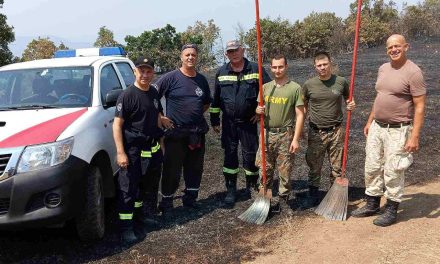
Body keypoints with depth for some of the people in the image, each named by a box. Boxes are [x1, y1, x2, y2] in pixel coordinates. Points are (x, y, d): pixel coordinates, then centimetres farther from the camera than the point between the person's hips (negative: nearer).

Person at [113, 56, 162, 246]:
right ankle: (126, 228, 1)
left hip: (148, 147, 7)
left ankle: (137, 214, 32)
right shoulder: (127, 95, -12)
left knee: (141, 184, 17)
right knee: (127, 188, -3)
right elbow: (117, 124, -15)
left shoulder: (153, 93, 9)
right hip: (131, 148, -7)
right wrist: (120, 152, -21)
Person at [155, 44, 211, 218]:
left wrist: (196, 114, 9)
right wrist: (160, 118, -10)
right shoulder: (171, 77, -7)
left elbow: (207, 103, 23)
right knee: (172, 171, 0)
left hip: (197, 132, 5)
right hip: (175, 132, -5)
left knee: (195, 168, 13)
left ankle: (190, 198, 30)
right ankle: (166, 204, 13)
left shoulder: (202, 80, 10)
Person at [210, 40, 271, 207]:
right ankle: (231, 190, 15)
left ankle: (251, 187, 23)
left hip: (249, 122, -2)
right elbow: (216, 99, 11)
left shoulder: (255, 70, -2)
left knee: (250, 155, 5)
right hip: (228, 122, 2)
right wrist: (214, 120, 10)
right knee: (230, 155, 5)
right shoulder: (221, 72, 5)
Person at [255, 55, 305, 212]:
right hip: (267, 133, 4)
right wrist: (258, 110, -7)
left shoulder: (295, 88, -5)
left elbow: (300, 115, -7)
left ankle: (282, 200, 19)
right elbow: (260, 108, 18)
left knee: (285, 172, 4)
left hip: (285, 135, -3)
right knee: (265, 170, 9)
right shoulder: (266, 87, 8)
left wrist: (295, 139, -13)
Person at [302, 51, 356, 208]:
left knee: (337, 167, 9)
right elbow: (303, 107, 9)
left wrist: (351, 105, -7)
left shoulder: (341, 82, -1)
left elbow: (348, 99, 16)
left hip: (336, 132, 0)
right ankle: (313, 196, 23)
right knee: (314, 167, 8)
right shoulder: (309, 85, -2)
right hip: (316, 133, 0)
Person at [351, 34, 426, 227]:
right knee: (372, 167, 13)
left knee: (393, 172, 1)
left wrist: (415, 136, -21)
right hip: (377, 127, 7)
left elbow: (419, 107, -16)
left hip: (398, 131, -7)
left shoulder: (413, 72, -14)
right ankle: (372, 204, 28)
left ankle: (391, 210, 17)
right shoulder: (383, 69, 9)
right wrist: (369, 121, 20)